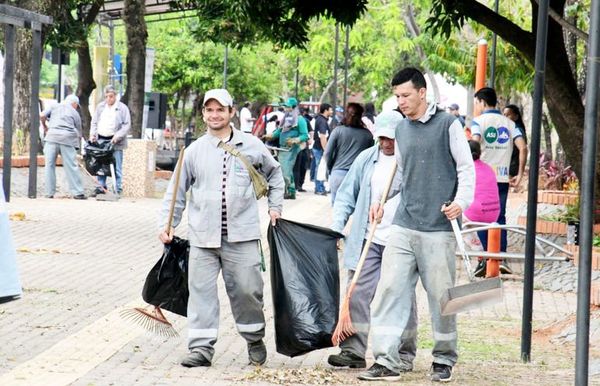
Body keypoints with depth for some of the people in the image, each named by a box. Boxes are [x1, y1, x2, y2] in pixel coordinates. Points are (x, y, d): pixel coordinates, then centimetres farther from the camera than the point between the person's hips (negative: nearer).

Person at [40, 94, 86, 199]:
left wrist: (45, 127, 23)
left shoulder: (55, 107, 19)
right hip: (68, 138, -1)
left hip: (52, 136, 1)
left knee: (50, 165, 6)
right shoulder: (75, 113, 18)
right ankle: (77, 193, 2)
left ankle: (49, 193, 6)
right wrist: (77, 145, 28)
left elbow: (42, 116, 5)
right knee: (71, 166, 1)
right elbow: (79, 133, 17)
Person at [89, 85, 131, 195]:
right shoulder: (100, 107, 14)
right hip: (101, 140, 4)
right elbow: (94, 122, 18)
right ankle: (101, 186, 10)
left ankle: (118, 189, -2)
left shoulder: (122, 108, 1)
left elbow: (127, 125, -3)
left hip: (115, 142, -4)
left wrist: (117, 136, -14)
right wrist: (92, 134, 2)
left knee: (116, 167, -5)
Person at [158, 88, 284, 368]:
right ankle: (201, 347, 4)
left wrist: (275, 206, 17)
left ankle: (254, 339, 22)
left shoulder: (251, 145, 6)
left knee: (247, 289, 1)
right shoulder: (194, 151, 7)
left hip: (241, 235, -1)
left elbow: (274, 173, 24)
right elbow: (176, 191, 11)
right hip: (203, 236, 1)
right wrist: (167, 225, 5)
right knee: (201, 291, -1)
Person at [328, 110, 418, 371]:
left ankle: (404, 355, 12)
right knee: (358, 295, 0)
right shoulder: (366, 159, 8)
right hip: (368, 241, 3)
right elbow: (347, 194, 14)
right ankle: (353, 351, 4)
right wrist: (336, 227, 3)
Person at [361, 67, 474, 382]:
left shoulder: (448, 124, -3)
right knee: (389, 289, -4)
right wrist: (379, 197, 13)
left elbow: (466, 168, -4)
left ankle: (444, 360, 18)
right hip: (403, 226, 5)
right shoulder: (402, 129, 14)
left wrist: (461, 201, -18)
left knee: (441, 296, 3)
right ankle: (387, 361, -3)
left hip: (438, 228, -5)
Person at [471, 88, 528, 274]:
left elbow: (475, 144, -18)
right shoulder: (509, 123, 11)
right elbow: (523, 148, -1)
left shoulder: (478, 121, -1)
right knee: (500, 217, 10)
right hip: (503, 177, 3)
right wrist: (520, 174, 4)